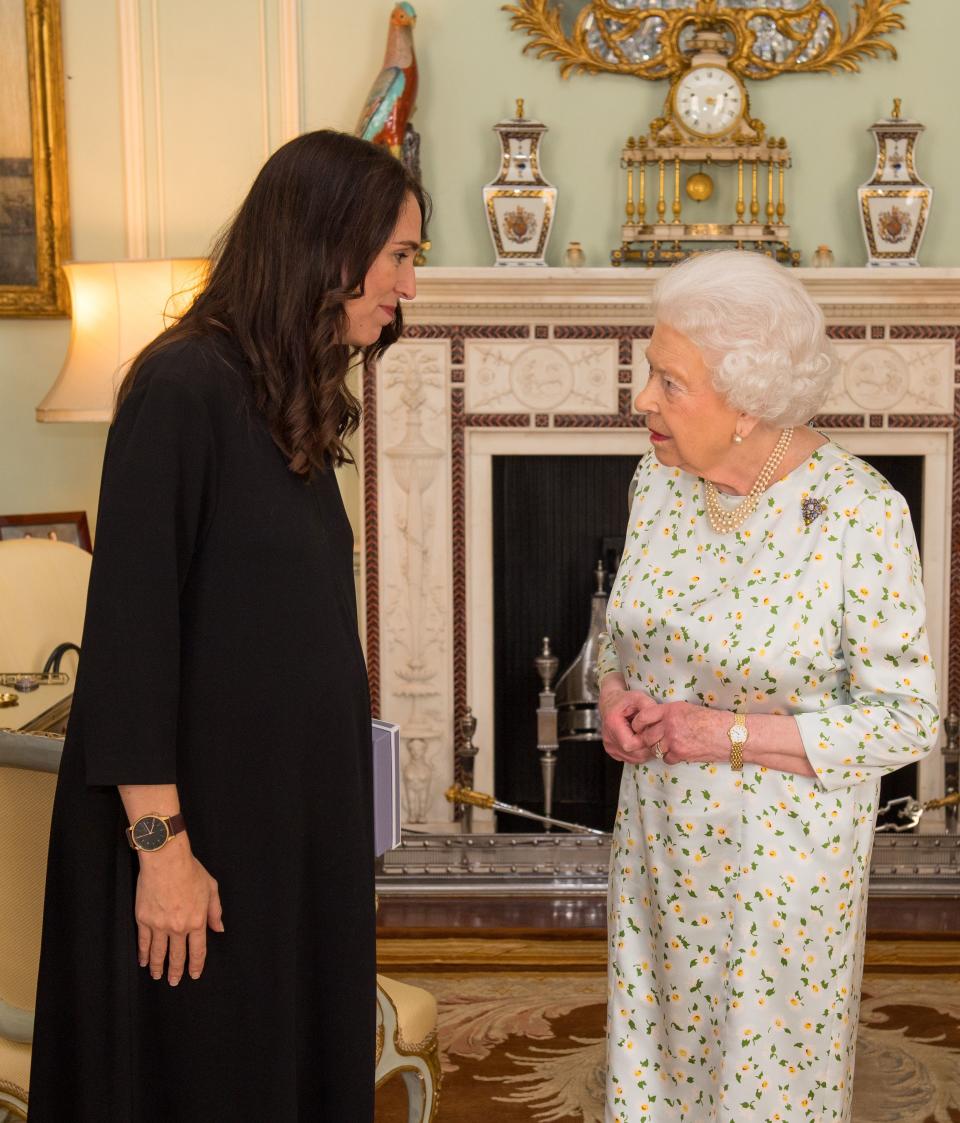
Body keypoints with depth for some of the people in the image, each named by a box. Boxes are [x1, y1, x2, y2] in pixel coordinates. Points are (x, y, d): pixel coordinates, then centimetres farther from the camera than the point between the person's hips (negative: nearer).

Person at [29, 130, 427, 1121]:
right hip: (199, 811, -8)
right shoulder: (183, 389, -17)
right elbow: (129, 626, -19)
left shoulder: (296, 399, 8)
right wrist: (160, 843, -20)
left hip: (294, 803, 8)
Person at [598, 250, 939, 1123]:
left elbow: (907, 721, -16)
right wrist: (614, 694, -8)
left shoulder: (860, 513, -21)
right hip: (658, 840, 5)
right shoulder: (660, 479, -3)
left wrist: (732, 733, -22)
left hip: (785, 852, -5)